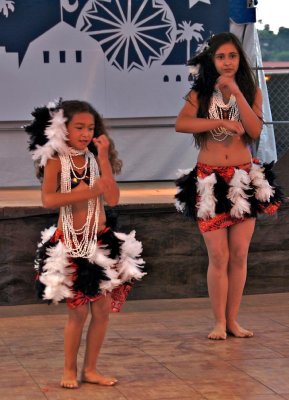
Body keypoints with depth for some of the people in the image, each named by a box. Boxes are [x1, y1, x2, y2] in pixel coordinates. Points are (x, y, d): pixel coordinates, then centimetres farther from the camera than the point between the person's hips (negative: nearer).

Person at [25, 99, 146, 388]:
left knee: (103, 309, 4)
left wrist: (104, 158, -9)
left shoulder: (95, 159, 6)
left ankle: (90, 369, 16)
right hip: (70, 244, -4)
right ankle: (69, 370, 15)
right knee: (78, 311, -1)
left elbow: (112, 199, -6)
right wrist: (88, 192, -24)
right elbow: (48, 199, -20)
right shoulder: (55, 160, -6)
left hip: (102, 241, 4)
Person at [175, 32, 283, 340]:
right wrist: (222, 122, -21)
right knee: (218, 257, -3)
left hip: (244, 180, 2)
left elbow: (255, 131, -9)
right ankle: (219, 323, 6)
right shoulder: (200, 94, 3)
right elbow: (181, 124, -16)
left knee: (239, 255, 2)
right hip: (210, 182, -1)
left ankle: (233, 320, 12)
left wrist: (236, 92, -14)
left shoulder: (251, 93, 7)